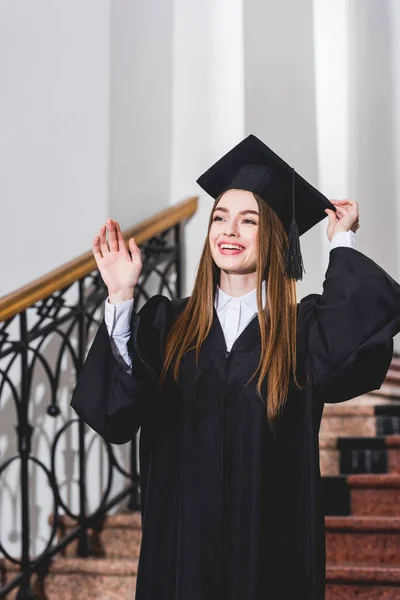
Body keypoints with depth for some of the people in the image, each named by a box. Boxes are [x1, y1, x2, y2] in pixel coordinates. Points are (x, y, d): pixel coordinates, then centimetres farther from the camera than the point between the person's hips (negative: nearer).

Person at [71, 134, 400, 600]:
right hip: (181, 545, 1)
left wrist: (341, 244, -9)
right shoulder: (165, 324, 3)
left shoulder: (307, 330, -1)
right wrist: (121, 298, -19)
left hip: (272, 548, -1)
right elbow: (114, 408, -12)